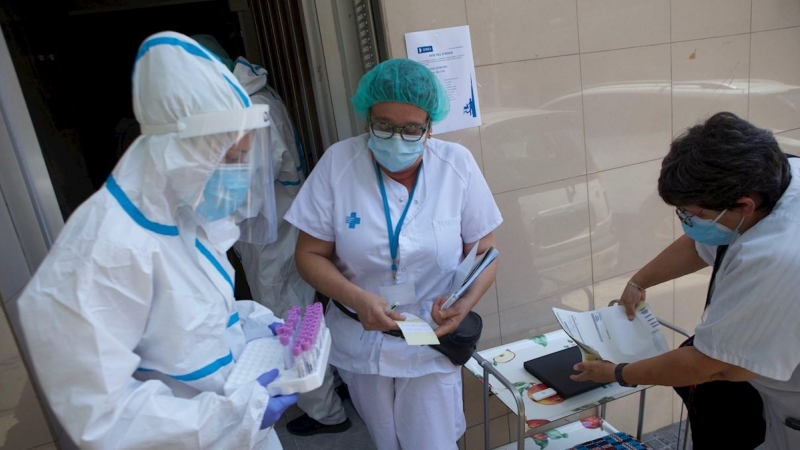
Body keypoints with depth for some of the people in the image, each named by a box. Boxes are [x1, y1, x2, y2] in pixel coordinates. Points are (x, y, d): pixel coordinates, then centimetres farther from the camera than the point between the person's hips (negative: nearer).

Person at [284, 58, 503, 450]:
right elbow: (310, 255, -9)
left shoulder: (457, 165, -12)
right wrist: (357, 299, -26)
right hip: (361, 341, 1)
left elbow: (483, 253, -5)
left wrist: (465, 303, -25)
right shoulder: (338, 163, -14)